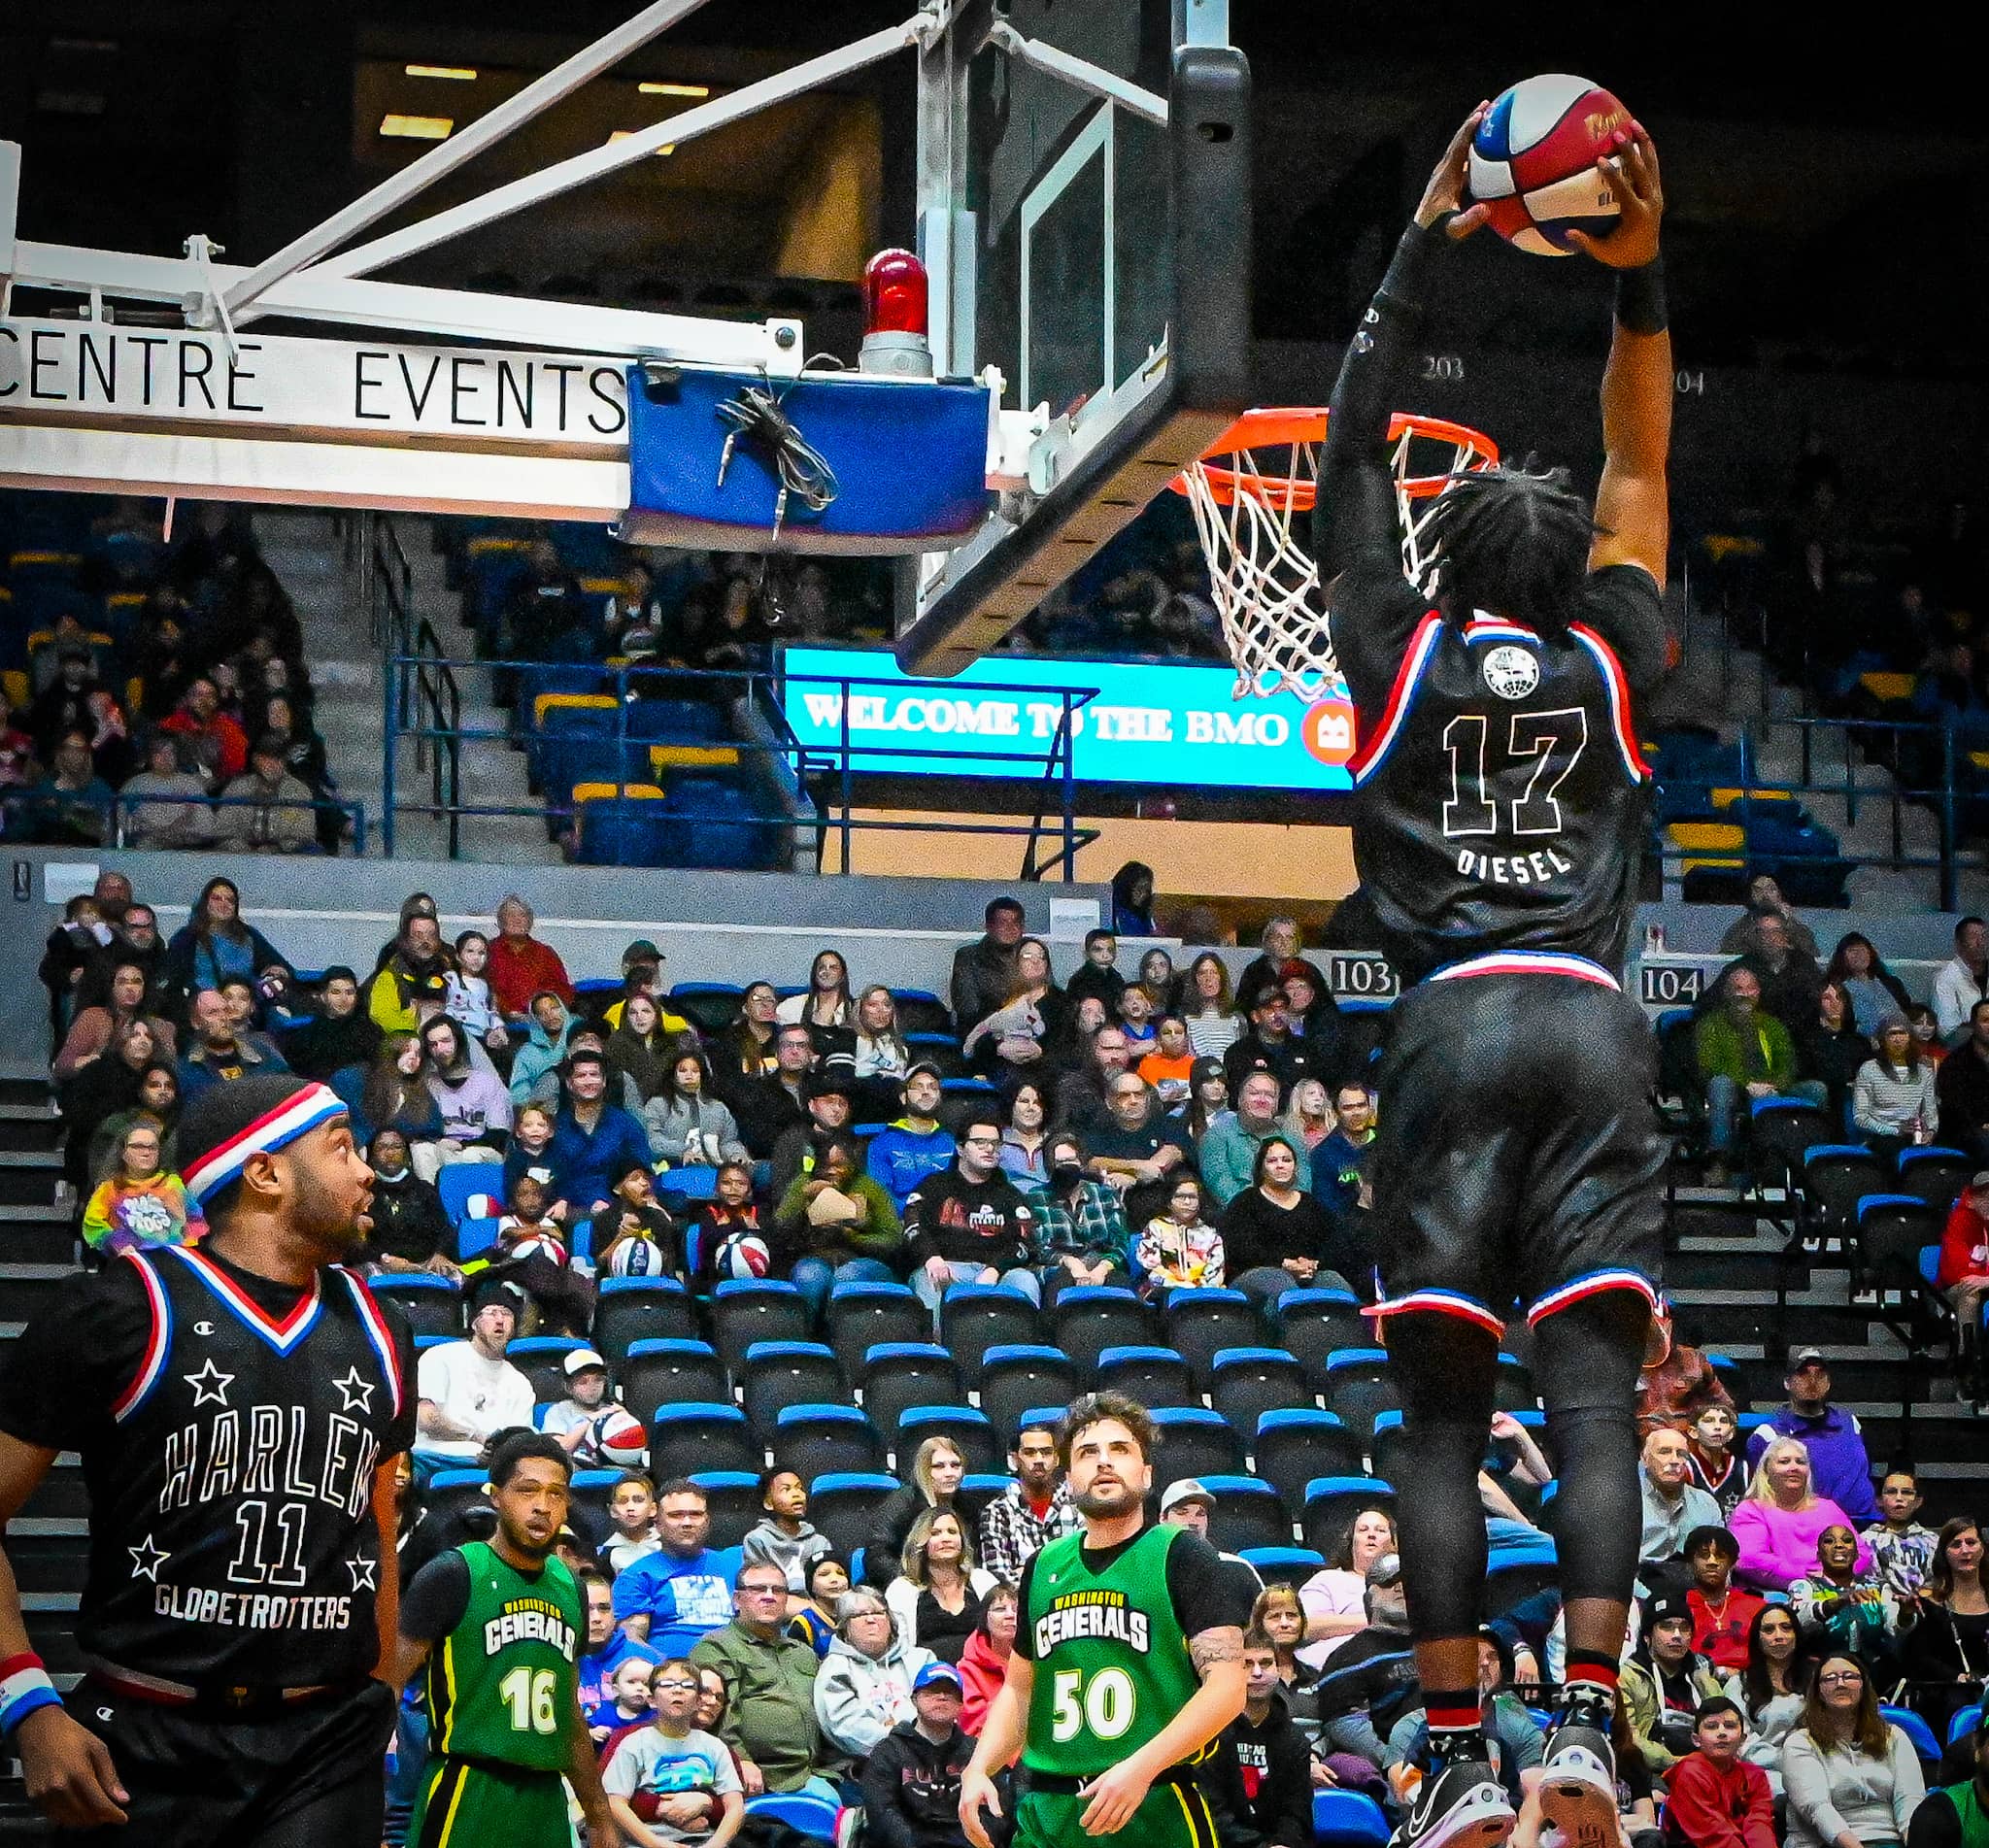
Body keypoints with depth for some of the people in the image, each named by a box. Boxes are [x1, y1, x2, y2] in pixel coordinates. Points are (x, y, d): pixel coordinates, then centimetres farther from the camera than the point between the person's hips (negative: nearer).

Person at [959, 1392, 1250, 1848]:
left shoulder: (1182, 1555, -3)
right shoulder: (1043, 1567, 14)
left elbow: (1226, 1686, -12)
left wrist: (1141, 1767, -22)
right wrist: (977, 1771, 5)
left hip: (1156, 1810, -4)